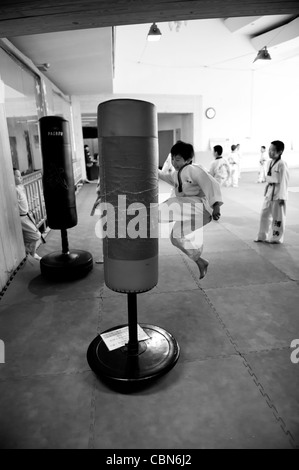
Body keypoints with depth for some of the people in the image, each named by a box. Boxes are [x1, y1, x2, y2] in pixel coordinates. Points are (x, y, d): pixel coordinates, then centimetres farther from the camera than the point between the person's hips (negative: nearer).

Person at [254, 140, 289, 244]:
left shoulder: (282, 164, -16)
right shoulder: (269, 163, 8)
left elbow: (284, 181, -17)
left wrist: (282, 197, -18)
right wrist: (266, 191, 15)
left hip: (278, 193, -8)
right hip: (269, 191, 8)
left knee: (277, 217, 4)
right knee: (264, 214, 13)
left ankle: (276, 238, 18)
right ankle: (262, 236, 25)